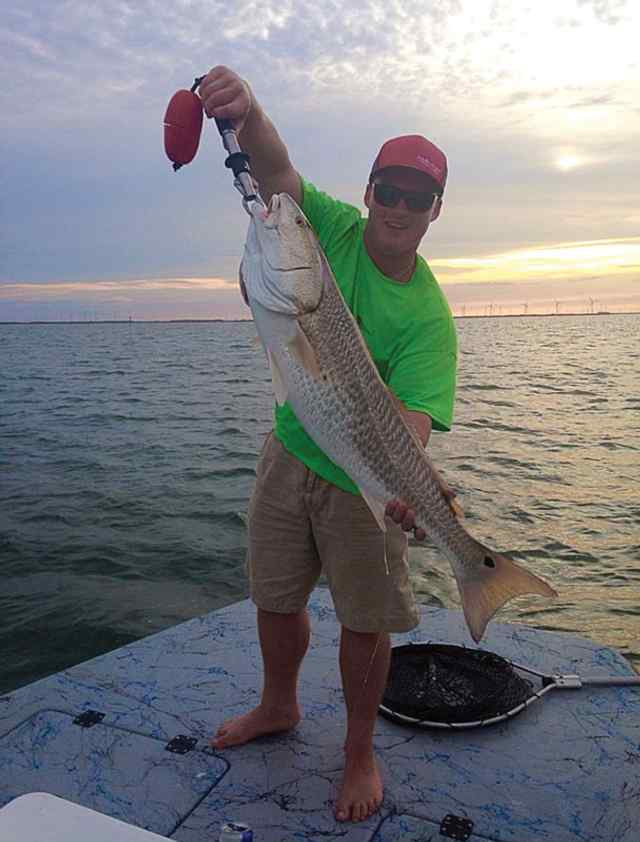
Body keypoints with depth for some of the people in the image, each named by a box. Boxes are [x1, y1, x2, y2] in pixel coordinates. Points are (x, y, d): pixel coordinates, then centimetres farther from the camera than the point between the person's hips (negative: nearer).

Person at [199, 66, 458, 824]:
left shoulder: (428, 315, -19)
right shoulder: (333, 228, -8)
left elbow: (412, 414, -31)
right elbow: (275, 169, -23)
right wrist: (248, 114, -45)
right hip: (290, 451, 4)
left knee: (365, 622, 7)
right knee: (275, 596, 18)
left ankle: (361, 752, 32)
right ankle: (278, 706, 46)